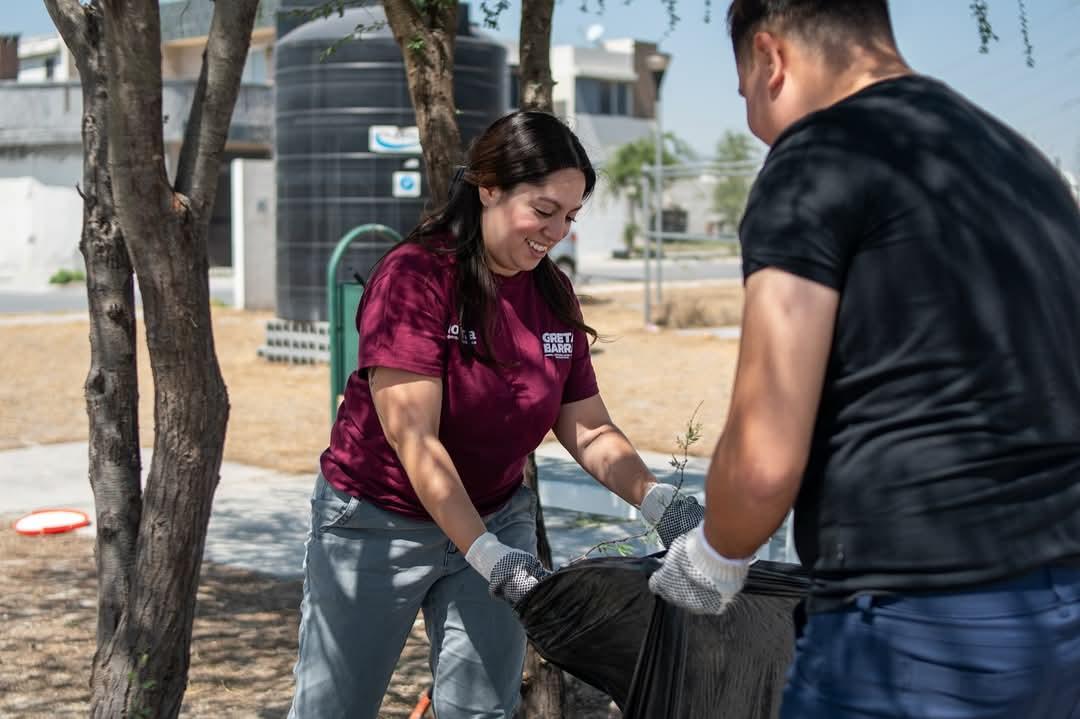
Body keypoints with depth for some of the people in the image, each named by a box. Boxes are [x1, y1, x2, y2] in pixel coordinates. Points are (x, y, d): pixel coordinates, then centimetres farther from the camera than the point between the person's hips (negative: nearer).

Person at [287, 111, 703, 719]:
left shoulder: (553, 294, -2)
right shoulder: (416, 275, -19)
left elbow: (589, 431, 0)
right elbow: (414, 439, -24)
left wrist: (658, 501, -18)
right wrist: (485, 555, -32)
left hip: (497, 518, 5)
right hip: (379, 524, -4)